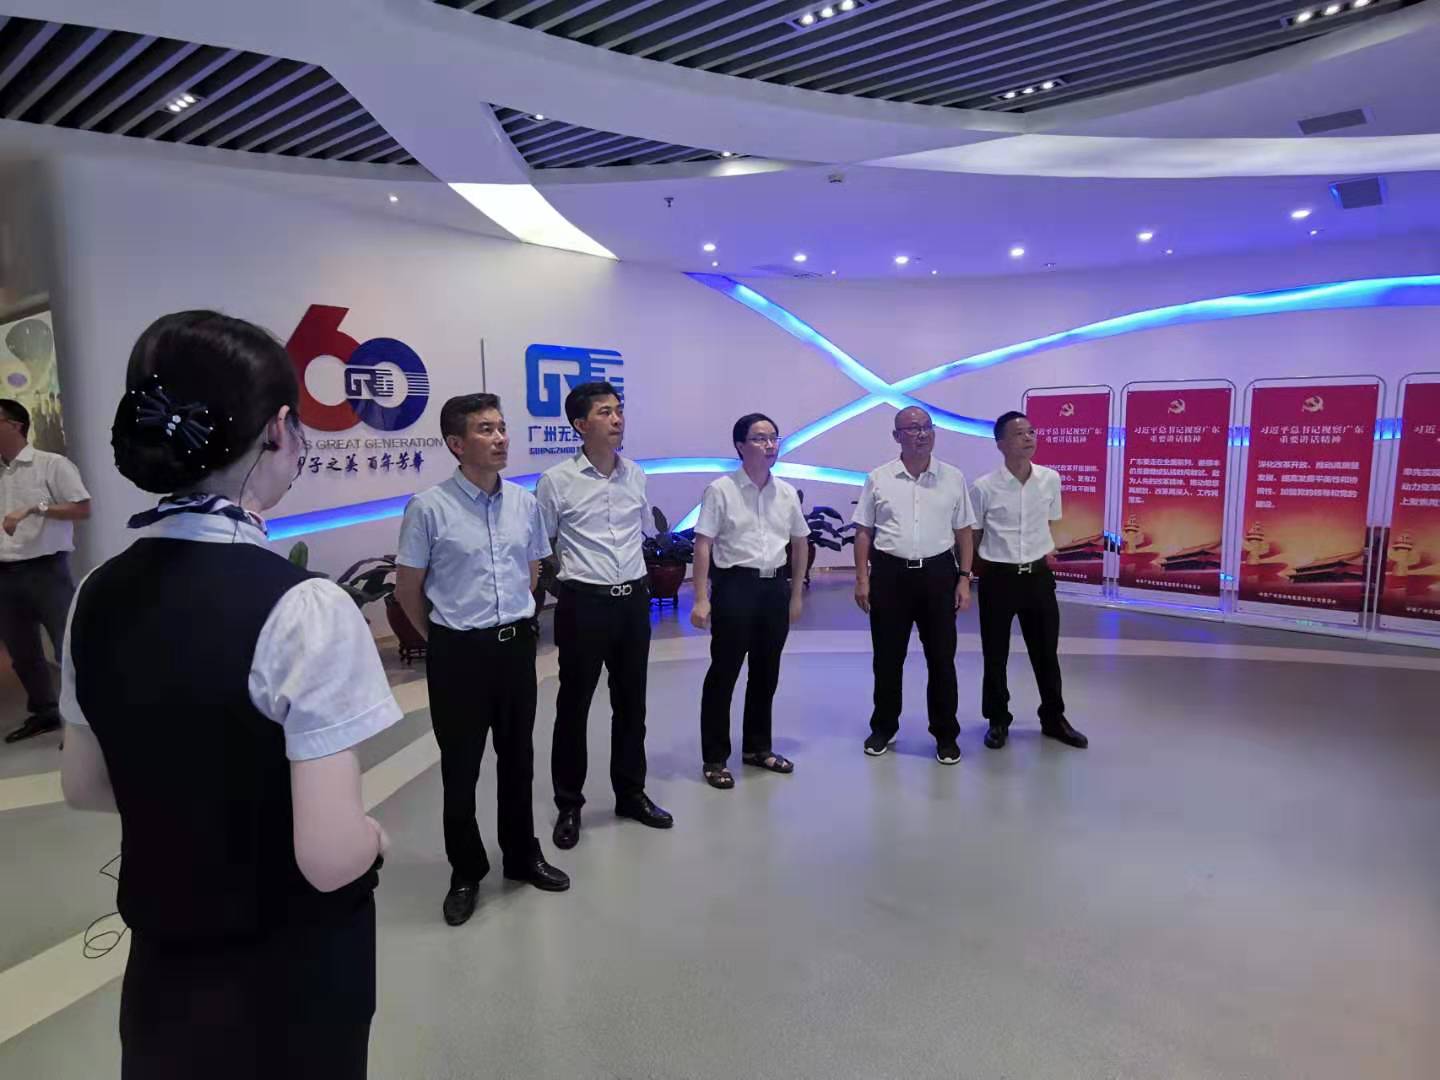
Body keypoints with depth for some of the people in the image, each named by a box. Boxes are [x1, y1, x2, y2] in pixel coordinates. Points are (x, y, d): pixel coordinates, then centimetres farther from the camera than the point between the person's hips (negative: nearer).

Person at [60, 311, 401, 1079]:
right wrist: (376, 835, -7)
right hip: (290, 975, -5)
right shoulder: (302, 610, -28)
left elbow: (84, 787, 7)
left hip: (162, 959, 5)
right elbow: (331, 857, -27)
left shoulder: (97, 597, -6)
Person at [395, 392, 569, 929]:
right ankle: (466, 873, 27)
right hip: (459, 650, -4)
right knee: (460, 767, 9)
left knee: (517, 757, 16)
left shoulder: (525, 503, 2)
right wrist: (444, 639, 5)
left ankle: (523, 856, 34)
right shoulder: (429, 507, -11)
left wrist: (513, 622, 14)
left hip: (517, 644, 4)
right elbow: (407, 588, -3)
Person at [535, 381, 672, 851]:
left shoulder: (636, 476, 6)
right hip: (584, 602, -4)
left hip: (634, 599, 5)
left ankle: (631, 793, 33)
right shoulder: (556, 482, -9)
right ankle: (569, 805, 24)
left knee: (631, 702, 15)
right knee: (573, 705, 7)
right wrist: (571, 574, 2)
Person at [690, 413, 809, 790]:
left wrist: (796, 595, 14)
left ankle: (757, 747, 32)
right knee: (723, 673, 2)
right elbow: (703, 545, -10)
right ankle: (714, 759, 15)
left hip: (775, 586, 5)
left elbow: (800, 542, 16)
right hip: (735, 585, -5)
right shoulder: (721, 490, -9)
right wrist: (701, 599, -15)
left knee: (766, 673, 15)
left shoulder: (787, 493, 6)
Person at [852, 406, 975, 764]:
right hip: (890, 573, 0)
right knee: (887, 657, 10)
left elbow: (963, 532, 7)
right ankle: (883, 727, 27)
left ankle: (946, 734, 21)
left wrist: (964, 578, 1)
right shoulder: (878, 479, 1)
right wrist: (862, 578, -2)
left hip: (938, 573, 1)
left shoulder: (953, 478, 3)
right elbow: (863, 532, 4)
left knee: (941, 658, 7)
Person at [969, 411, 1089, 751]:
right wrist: (980, 571, 3)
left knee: (1046, 652, 14)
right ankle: (998, 721, 27)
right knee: (995, 655, 9)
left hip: (1038, 576, 3)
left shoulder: (1051, 479, -2)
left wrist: (1046, 555, 13)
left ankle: (1054, 718, 33)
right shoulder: (984, 487, -12)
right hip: (998, 578, -3)